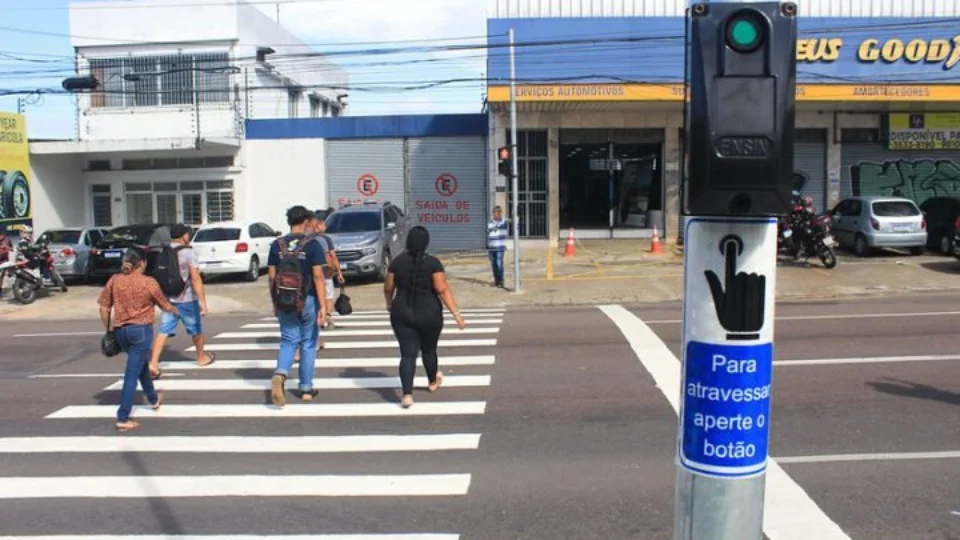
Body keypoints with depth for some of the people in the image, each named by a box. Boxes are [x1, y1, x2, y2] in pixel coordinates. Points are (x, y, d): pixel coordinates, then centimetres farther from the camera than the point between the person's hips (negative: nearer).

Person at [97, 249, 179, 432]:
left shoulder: (114, 280, 1)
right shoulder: (149, 282, -8)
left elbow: (103, 308, 4)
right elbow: (165, 305, 5)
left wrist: (108, 329, 16)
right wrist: (175, 311, 27)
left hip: (120, 330, 5)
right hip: (141, 330, -5)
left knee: (141, 364, 26)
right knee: (132, 373, -4)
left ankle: (153, 399, 45)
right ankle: (123, 418, -5)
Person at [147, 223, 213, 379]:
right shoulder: (188, 252, -13)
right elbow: (195, 278, -20)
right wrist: (203, 302, -22)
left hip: (168, 298, 5)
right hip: (186, 299, -5)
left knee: (164, 331, 3)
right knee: (196, 329, 15)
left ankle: (153, 364, -9)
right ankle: (202, 357, 32)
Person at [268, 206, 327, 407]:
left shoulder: (277, 245, 2)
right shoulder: (312, 245, -8)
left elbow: (272, 277, 3)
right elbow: (318, 276, -12)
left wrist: (275, 302, 13)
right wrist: (322, 305, -11)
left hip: (285, 301, 2)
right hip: (308, 300, -2)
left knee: (288, 341, 11)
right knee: (308, 344, 10)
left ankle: (280, 374, -16)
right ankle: (306, 389, 16)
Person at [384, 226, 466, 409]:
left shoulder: (397, 261, -1)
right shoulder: (433, 263, -10)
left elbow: (388, 288, 6)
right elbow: (443, 290, -16)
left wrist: (390, 305, 26)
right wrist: (456, 314, -15)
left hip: (402, 314, 1)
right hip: (429, 314, -1)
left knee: (408, 353, 0)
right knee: (429, 349, 19)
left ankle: (407, 395, -12)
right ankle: (433, 382, 41)